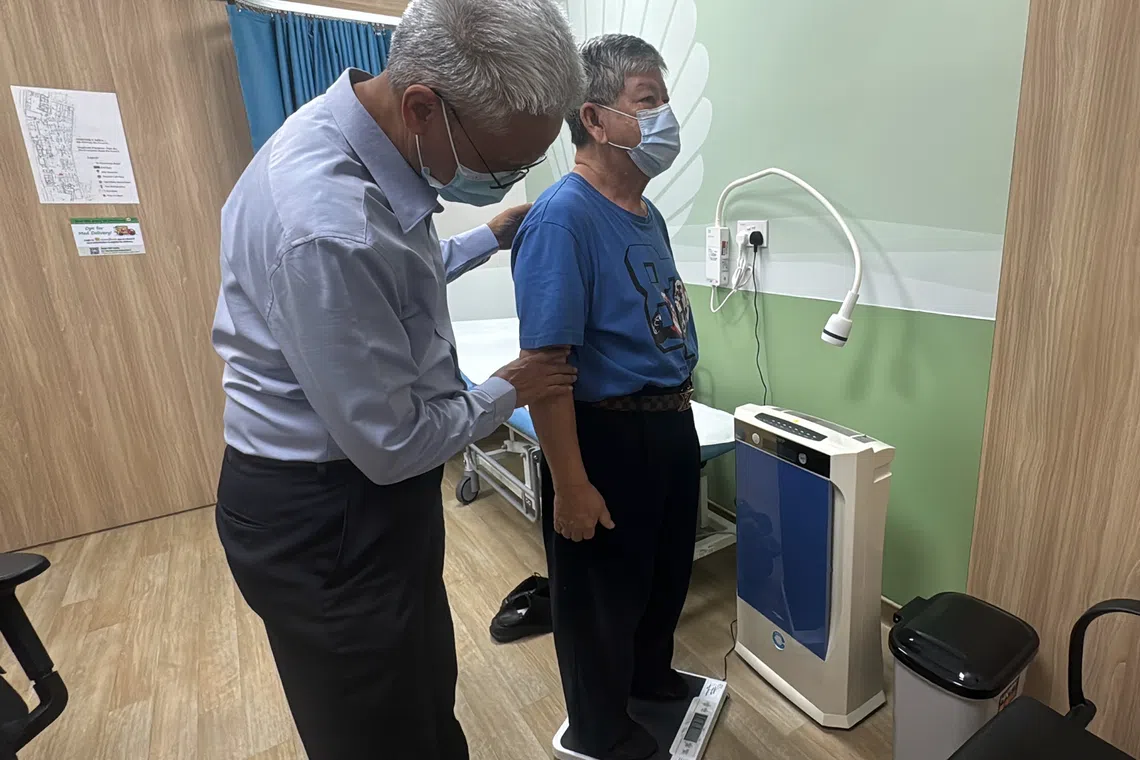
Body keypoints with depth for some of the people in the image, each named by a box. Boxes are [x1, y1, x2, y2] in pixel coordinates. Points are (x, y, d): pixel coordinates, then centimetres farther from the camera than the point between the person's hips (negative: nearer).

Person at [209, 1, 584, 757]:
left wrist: (487, 240, 19)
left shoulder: (375, 142, 0)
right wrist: (508, 391, -8)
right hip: (325, 520, -8)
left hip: (368, 495, 9)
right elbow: (392, 443, -24)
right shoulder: (326, 222, -32)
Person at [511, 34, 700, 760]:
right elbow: (545, 365, -23)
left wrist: (676, 419, 16)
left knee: (668, 570, 27)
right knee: (601, 591, 14)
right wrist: (570, 485, -21)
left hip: (671, 424, 9)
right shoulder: (563, 217, -20)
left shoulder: (647, 213, 7)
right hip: (606, 437, -9)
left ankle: (651, 675, 55)